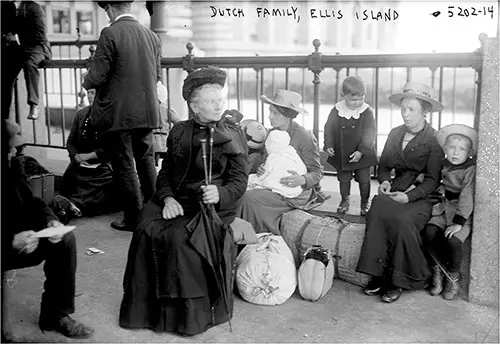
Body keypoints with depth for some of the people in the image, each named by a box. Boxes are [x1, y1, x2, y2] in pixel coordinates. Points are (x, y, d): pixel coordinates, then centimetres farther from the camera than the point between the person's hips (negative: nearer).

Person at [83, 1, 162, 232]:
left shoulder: (110, 34, -13)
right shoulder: (151, 35, 5)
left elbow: (97, 76, -14)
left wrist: (86, 83, 7)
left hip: (118, 114, -6)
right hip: (147, 112, 6)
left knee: (124, 166, 5)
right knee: (146, 161, 18)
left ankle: (134, 219, 12)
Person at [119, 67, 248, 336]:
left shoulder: (233, 135, 4)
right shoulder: (179, 132, 13)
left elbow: (239, 181, -1)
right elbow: (165, 172, 12)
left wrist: (219, 193, -23)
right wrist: (167, 198, -9)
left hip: (212, 205, -3)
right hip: (176, 200, 4)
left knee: (179, 236, -30)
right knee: (147, 231, -24)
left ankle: (190, 314, -15)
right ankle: (145, 307, -10)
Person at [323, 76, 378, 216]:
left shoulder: (367, 112, -12)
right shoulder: (336, 111, -7)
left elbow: (369, 133, -14)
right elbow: (329, 129, 1)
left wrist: (361, 151, -20)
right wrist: (329, 145, -8)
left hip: (361, 154, -2)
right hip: (341, 153, 2)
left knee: (364, 179, 8)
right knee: (343, 179, 16)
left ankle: (365, 202, 27)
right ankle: (344, 201, 34)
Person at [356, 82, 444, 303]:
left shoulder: (433, 139, 0)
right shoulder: (395, 134, 16)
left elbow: (432, 179, -5)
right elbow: (383, 166, 22)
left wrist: (409, 196, -18)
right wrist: (384, 181, 0)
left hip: (421, 198, -4)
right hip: (395, 192, 4)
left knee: (402, 220, -35)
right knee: (377, 211, -30)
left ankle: (398, 281, -18)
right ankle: (378, 276, -26)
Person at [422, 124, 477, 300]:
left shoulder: (471, 169, -9)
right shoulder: (443, 165, 8)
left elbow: (467, 197, -16)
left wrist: (459, 222, -22)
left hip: (462, 213, -4)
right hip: (443, 209, 5)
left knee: (453, 240, -27)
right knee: (429, 232, -22)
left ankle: (453, 276, 2)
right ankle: (437, 270, -1)